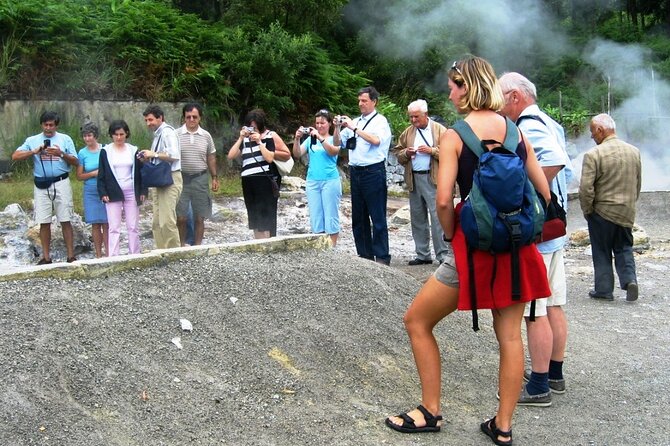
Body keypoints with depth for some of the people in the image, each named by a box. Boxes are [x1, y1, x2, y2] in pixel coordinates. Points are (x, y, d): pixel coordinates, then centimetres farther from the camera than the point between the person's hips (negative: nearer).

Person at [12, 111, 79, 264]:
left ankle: (71, 257, 3)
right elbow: (15, 156, -3)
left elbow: (76, 162, 1)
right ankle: (46, 257, 12)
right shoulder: (32, 140, 7)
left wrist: (62, 154, -16)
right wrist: (34, 152, -16)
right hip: (41, 185, 1)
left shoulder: (65, 139, 4)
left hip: (61, 183, -1)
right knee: (44, 222, 4)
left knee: (65, 221, 0)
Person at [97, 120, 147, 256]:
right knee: (114, 228, -3)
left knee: (133, 226, 4)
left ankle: (135, 255, 11)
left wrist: (143, 191, 2)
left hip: (131, 193, 2)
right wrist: (103, 193, -6)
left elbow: (140, 172, 8)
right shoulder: (106, 151, 3)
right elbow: (101, 175, 2)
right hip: (113, 194, -2)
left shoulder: (133, 151, 7)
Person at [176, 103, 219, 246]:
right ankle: (182, 246, 14)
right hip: (181, 178, -2)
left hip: (200, 179, 2)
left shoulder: (206, 136, 6)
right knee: (181, 217, 0)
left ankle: (198, 246, 17)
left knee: (199, 217, 6)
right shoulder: (176, 134, -2)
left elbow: (211, 158, 12)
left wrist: (215, 177, 9)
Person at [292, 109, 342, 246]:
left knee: (330, 216, -2)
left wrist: (319, 137, -26)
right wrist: (297, 139, -12)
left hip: (330, 181, -4)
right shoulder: (310, 139, 11)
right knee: (315, 216, 5)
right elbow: (297, 154, 3)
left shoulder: (334, 139, 3)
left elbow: (333, 151, -17)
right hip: (312, 181, 4)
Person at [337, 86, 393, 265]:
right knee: (358, 217, 10)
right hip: (355, 172, 7)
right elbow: (339, 143, 18)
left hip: (373, 171, -7)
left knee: (377, 217, -4)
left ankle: (382, 257, 1)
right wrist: (337, 127, 1)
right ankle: (365, 255, 19)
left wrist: (354, 128, -17)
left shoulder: (380, 121, -1)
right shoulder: (355, 122, 16)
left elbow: (376, 140, -20)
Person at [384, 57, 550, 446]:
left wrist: (452, 236, 0)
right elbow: (545, 195, 5)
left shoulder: (454, 135, -8)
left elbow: (444, 200, -17)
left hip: (474, 245, -5)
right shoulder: (517, 132, 5)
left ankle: (430, 412, 18)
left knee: (418, 320, 12)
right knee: (510, 335, 13)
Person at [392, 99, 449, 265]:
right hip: (414, 180, 5)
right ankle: (423, 255, 18)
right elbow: (398, 154, 16)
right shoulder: (407, 133, 14)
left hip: (433, 179, -5)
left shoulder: (440, 130, 1)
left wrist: (432, 150, -15)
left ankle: (443, 255, -5)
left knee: (437, 218, -10)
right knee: (418, 219, 10)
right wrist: (406, 153, -4)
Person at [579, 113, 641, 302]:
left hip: (602, 212, -4)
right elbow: (638, 184, 11)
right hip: (627, 213, 5)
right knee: (624, 249, 18)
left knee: (602, 252, 9)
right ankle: (630, 279, 1)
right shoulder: (634, 152, 2)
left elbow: (586, 189, -19)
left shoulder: (593, 154, -17)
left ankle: (604, 290, 14)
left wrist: (587, 210, -5)